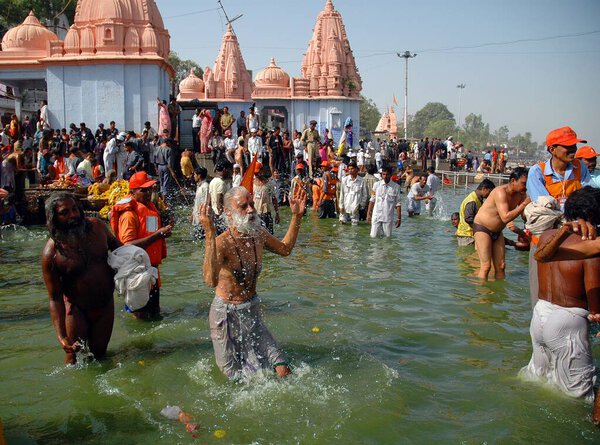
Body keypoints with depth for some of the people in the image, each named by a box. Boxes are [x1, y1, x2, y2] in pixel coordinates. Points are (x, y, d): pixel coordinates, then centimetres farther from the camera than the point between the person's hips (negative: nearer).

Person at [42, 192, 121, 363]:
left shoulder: (96, 226, -11)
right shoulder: (51, 253, -21)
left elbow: (115, 244, 13)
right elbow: (54, 298, -17)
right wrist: (61, 337, -23)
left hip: (106, 304, 3)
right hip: (77, 309, -3)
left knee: (99, 353, 13)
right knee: (75, 357, 5)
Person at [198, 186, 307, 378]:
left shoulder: (259, 235, -5)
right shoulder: (221, 243, -27)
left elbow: (285, 249, 16)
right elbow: (211, 281, -46)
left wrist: (296, 216, 9)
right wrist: (210, 234, -52)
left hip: (252, 310, 5)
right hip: (226, 314, -5)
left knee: (284, 372, 2)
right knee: (237, 377, 12)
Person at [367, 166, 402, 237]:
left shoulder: (396, 187, -3)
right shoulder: (376, 185, 0)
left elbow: (398, 203, -1)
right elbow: (372, 200, 4)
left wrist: (399, 218, -3)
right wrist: (368, 214, 2)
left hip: (388, 217, 0)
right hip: (376, 216, 0)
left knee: (387, 236, 5)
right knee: (374, 236, -1)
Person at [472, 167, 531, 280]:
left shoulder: (521, 194, -2)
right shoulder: (501, 192, -26)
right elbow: (505, 217, -35)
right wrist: (524, 204, -32)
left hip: (497, 232, 8)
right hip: (482, 228, -8)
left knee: (500, 266, 4)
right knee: (486, 266, -13)